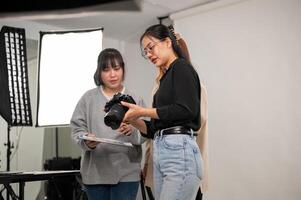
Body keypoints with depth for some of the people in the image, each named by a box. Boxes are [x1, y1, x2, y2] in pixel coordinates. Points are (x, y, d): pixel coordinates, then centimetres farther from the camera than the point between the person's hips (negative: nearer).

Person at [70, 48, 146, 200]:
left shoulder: (135, 100, 7)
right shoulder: (89, 98, 7)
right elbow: (77, 129, 3)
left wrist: (132, 131, -22)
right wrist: (86, 141, -19)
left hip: (126, 172, -1)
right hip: (95, 172, 1)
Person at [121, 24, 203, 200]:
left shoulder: (182, 67, 1)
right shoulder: (164, 78, 22)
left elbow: (187, 110, -15)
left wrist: (143, 112, -12)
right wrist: (133, 120, 5)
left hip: (179, 151, -8)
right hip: (160, 152, 8)